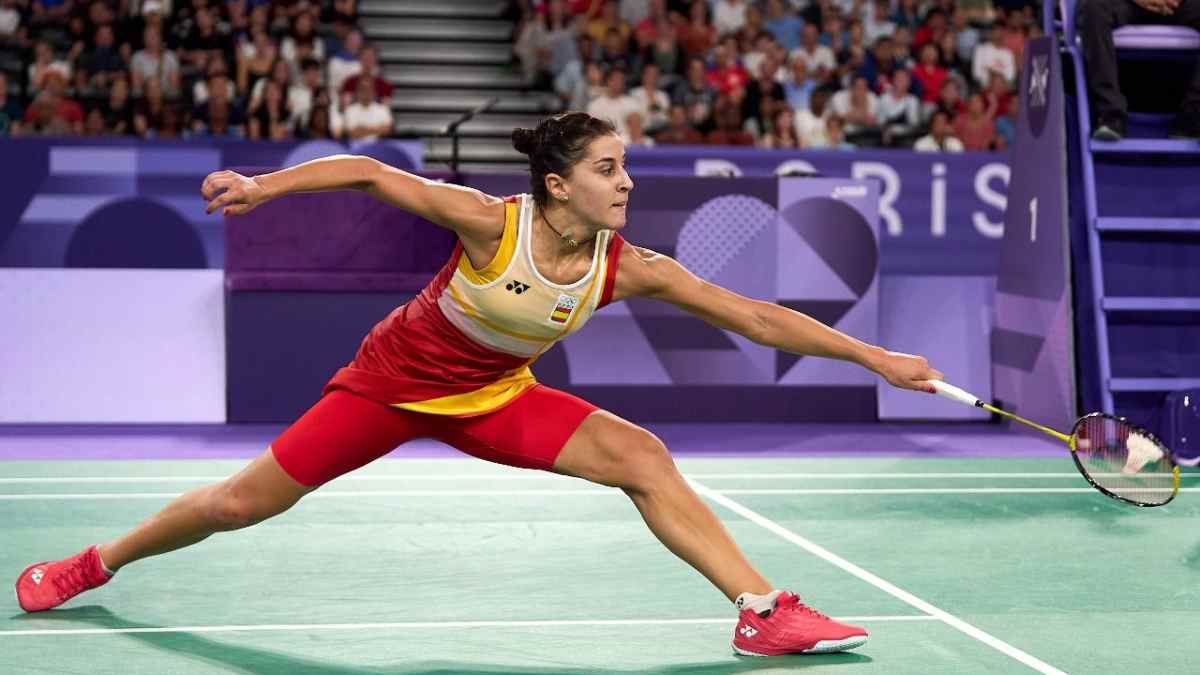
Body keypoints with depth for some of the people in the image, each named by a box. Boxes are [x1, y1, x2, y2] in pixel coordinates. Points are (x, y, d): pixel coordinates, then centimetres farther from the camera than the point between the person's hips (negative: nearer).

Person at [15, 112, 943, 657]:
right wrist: (264, 185, -26)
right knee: (242, 503, 4)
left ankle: (764, 614, -15)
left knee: (641, 457, -18)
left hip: (492, 400, 3)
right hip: (393, 380, -3)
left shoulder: (628, 268, -19)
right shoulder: (491, 224, -29)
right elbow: (369, 173, -21)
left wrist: (876, 358, -20)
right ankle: (97, 563, 30)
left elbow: (753, 315, -19)